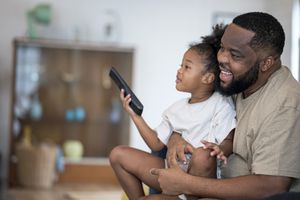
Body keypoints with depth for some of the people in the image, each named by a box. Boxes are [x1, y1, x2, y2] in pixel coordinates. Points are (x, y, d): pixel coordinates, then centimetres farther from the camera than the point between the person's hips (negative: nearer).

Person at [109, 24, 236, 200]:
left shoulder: (221, 105, -5)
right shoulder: (177, 109, 14)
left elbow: (229, 142, -14)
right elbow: (156, 144, 13)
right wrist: (135, 115, 6)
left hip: (200, 178, -6)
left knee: (203, 154, -41)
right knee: (118, 154, 0)